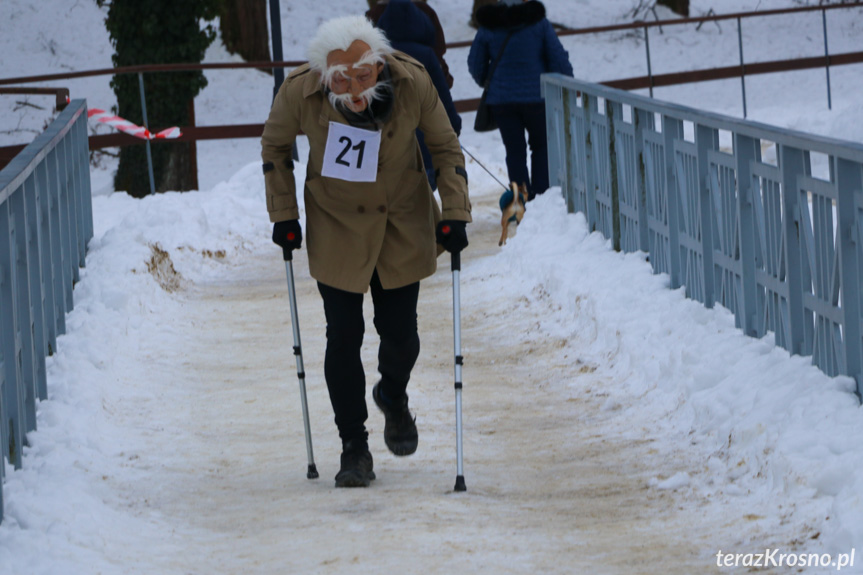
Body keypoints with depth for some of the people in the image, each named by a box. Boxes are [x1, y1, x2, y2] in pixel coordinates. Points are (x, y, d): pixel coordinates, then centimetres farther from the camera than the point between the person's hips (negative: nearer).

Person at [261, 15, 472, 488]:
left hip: (403, 227, 0)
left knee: (399, 333, 5)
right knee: (343, 338, -2)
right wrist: (283, 215, -1)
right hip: (336, 228, 0)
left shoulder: (413, 83, -23)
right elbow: (274, 146, -1)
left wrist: (454, 212, -12)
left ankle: (393, 397, 39)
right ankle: (354, 448, 13)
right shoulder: (299, 93, -23)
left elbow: (445, 147, -5)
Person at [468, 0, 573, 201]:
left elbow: (475, 66, 8)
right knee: (542, 146, 16)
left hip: (501, 99, 1)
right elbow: (559, 60, -6)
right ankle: (541, 193, 5)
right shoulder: (539, 24, -5)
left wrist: (489, 85, 27)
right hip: (536, 97, -1)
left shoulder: (487, 28, 0)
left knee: (515, 151, 8)